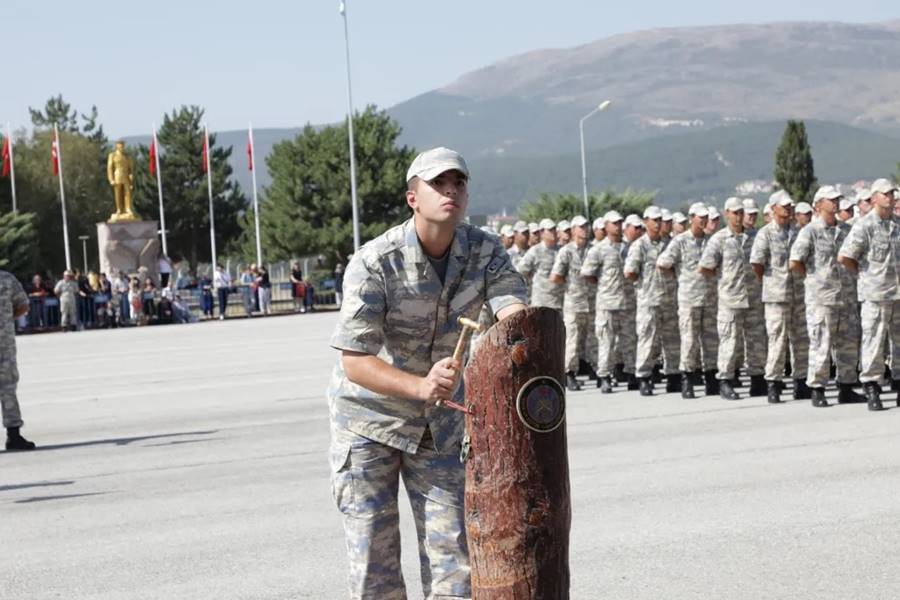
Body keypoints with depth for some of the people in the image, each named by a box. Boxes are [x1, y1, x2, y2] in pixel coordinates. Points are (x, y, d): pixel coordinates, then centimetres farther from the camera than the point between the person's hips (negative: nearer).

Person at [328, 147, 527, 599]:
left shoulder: (484, 252, -10)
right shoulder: (374, 262, -23)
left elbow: (514, 312, -24)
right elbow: (353, 361, -27)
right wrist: (420, 386, -44)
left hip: (439, 423, 4)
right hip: (369, 416, -4)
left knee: (453, 548, 3)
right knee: (374, 551, 0)